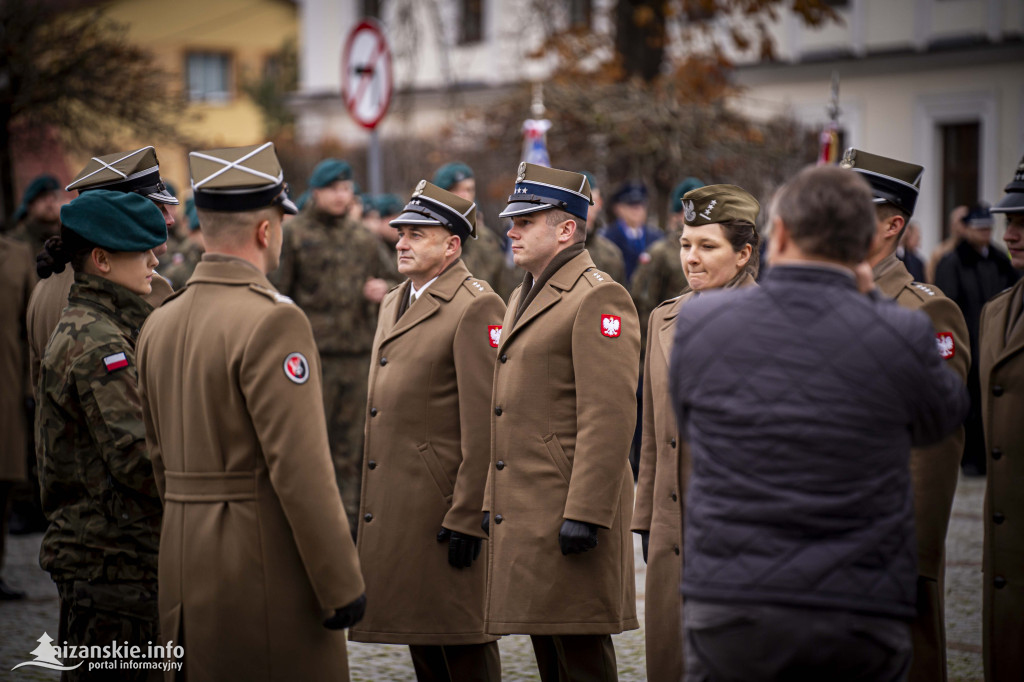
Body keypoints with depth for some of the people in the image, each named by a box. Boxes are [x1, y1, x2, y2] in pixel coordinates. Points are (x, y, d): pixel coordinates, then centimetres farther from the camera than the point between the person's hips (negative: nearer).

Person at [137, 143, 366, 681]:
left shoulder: (159, 324, 9)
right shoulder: (272, 320, -16)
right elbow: (300, 469, -20)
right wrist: (342, 586, -15)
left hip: (185, 570, 8)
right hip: (266, 568, -8)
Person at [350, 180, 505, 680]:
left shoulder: (476, 307, -12)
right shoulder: (393, 304, 16)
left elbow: (484, 423, -17)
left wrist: (466, 517, -19)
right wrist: (372, 504, 16)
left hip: (444, 505, -9)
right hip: (395, 505, 9)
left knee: (462, 640, -2)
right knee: (421, 639, 15)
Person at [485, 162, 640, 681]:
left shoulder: (598, 298, -12)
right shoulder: (523, 297, 19)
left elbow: (609, 416, -19)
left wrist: (584, 514, -23)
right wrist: (492, 501, 21)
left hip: (569, 508, -9)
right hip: (524, 512, 9)